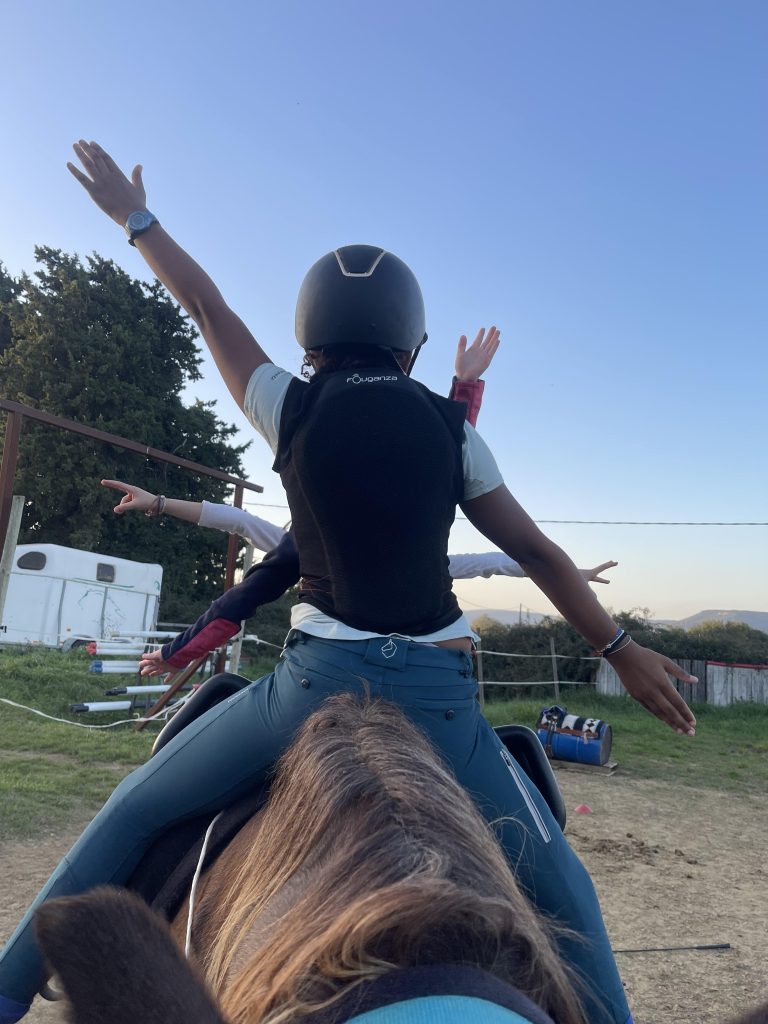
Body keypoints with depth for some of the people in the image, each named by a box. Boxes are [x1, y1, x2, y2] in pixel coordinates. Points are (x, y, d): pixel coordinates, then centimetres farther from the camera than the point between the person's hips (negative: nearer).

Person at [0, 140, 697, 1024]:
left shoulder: (289, 408, 2)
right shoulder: (451, 430, 6)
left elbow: (207, 306, 16)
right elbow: (536, 552, 9)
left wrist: (135, 216, 33)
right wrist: (619, 647, 19)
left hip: (320, 674, -1)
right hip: (436, 688, 2)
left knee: (134, 811, 20)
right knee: (559, 886, 20)